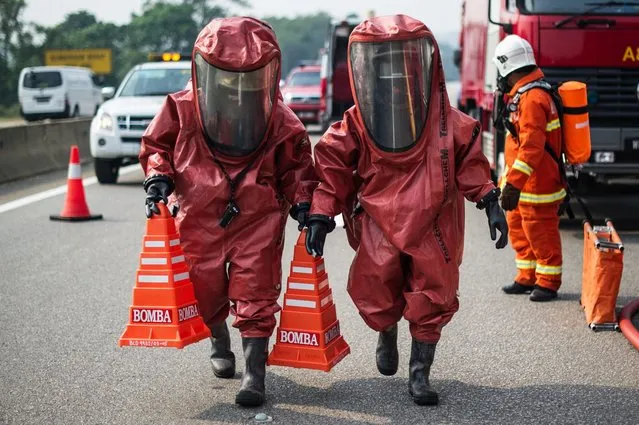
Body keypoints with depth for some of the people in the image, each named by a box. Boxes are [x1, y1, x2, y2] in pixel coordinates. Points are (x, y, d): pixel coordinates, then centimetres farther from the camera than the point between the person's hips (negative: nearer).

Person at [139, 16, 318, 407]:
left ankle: (256, 373, 1)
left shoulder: (281, 123, -9)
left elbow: (297, 165, 6)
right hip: (201, 219, 2)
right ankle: (220, 345, 47)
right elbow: (156, 146, 6)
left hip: (259, 219, -2)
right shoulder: (182, 111, -10)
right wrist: (159, 176, -11)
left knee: (255, 296, -7)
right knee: (205, 292, 16)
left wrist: (303, 201, -6)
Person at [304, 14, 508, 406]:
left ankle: (420, 374, 19)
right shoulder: (355, 126, -6)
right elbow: (332, 168, -3)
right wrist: (320, 216, -8)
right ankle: (387, 335, 37)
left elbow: (470, 166, 4)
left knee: (432, 299, 3)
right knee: (376, 291, 0)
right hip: (378, 224, 0)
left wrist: (491, 204, -3)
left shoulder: (450, 125, -4)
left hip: (432, 225, 1)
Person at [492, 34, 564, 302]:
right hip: (525, 185, 10)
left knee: (541, 234, 2)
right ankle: (527, 278, 28)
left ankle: (548, 282, 14)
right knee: (519, 230, 17)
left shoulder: (532, 98, -22)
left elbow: (532, 147, -28)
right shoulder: (523, 94, 12)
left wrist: (514, 184, -30)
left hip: (536, 187, -10)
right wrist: (507, 179, 26)